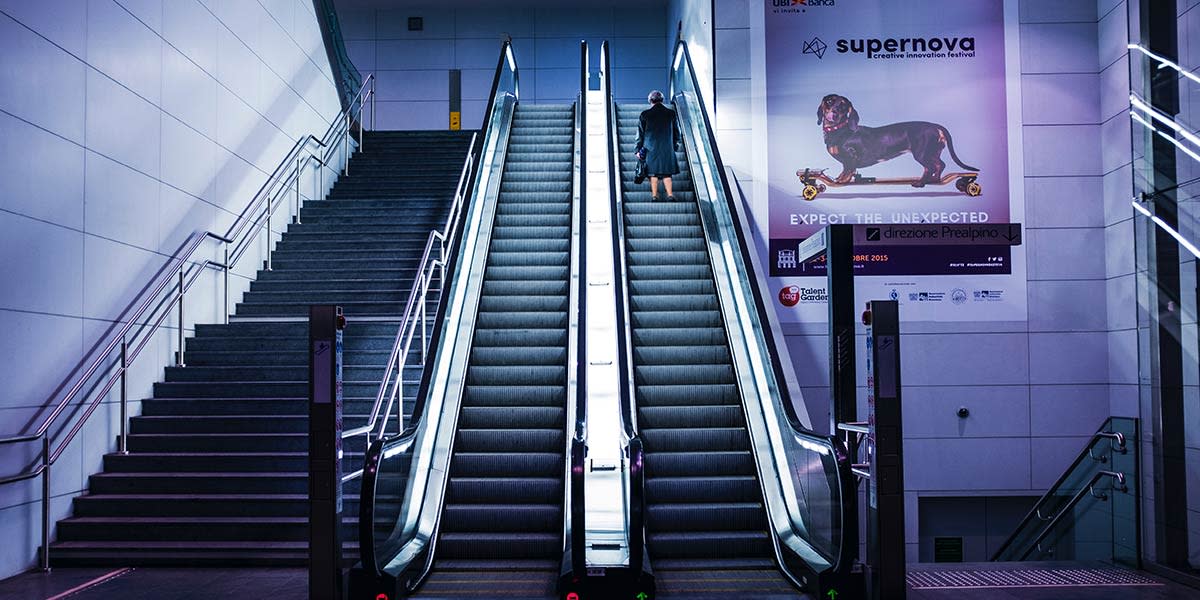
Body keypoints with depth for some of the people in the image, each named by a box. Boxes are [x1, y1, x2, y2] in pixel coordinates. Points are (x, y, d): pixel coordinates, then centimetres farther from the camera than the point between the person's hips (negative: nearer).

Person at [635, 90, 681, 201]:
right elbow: (676, 132, 8)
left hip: (651, 149, -1)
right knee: (667, 173, 7)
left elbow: (640, 133, -1)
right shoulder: (671, 113, 1)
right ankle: (670, 194, -1)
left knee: (653, 172, 7)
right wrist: (675, 145, 20)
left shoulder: (645, 114, -4)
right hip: (667, 148, 1)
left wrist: (639, 149, 5)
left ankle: (654, 194, 7)